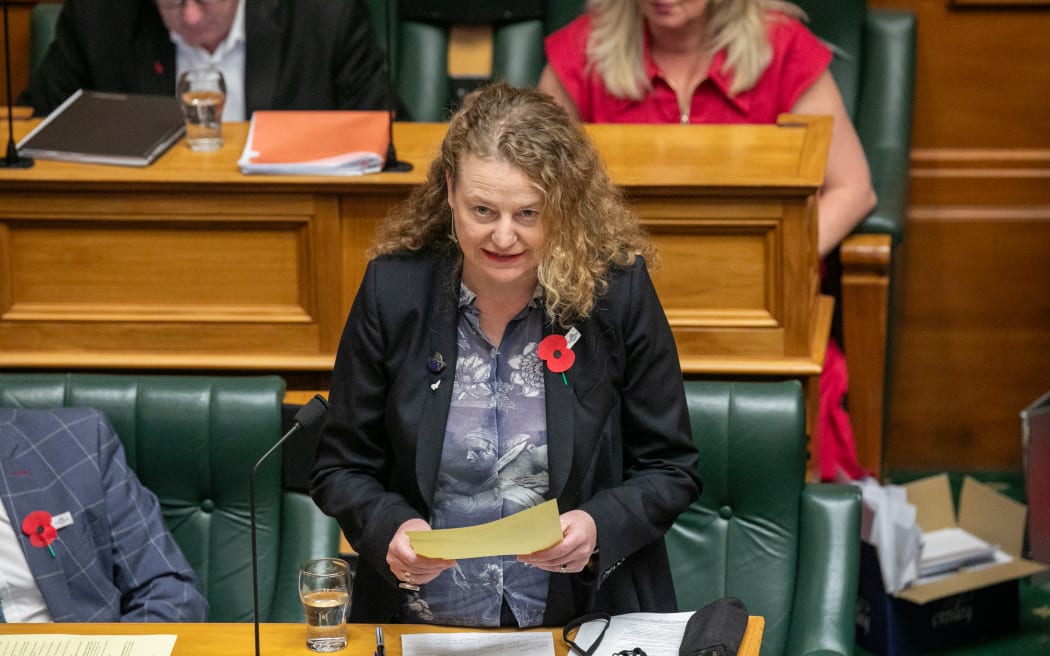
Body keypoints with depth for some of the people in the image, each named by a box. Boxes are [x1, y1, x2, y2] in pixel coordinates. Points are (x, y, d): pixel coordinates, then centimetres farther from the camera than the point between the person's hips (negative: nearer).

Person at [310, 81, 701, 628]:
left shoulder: (618, 290, 0)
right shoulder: (392, 290, 2)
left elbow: (670, 470, 7)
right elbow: (340, 469, 10)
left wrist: (600, 527, -12)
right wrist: (390, 529, -11)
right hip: (422, 623, 0)